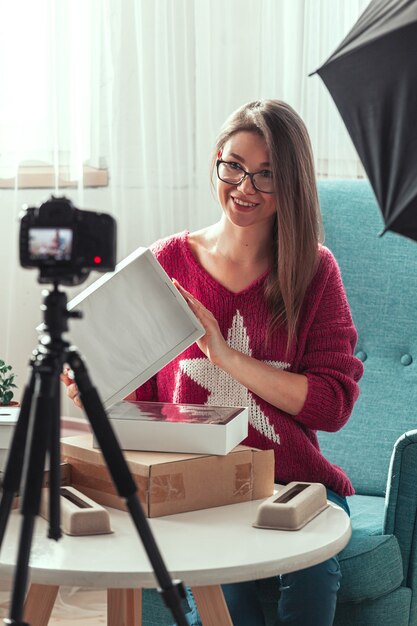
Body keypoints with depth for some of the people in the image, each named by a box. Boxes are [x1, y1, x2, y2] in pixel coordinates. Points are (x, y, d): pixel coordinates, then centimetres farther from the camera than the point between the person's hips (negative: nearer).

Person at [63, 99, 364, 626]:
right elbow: (138, 392, 10)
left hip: (292, 481, 1)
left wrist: (225, 354, -12)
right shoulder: (167, 262, 8)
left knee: (312, 569, -30)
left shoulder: (315, 271, 6)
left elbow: (333, 404, -4)